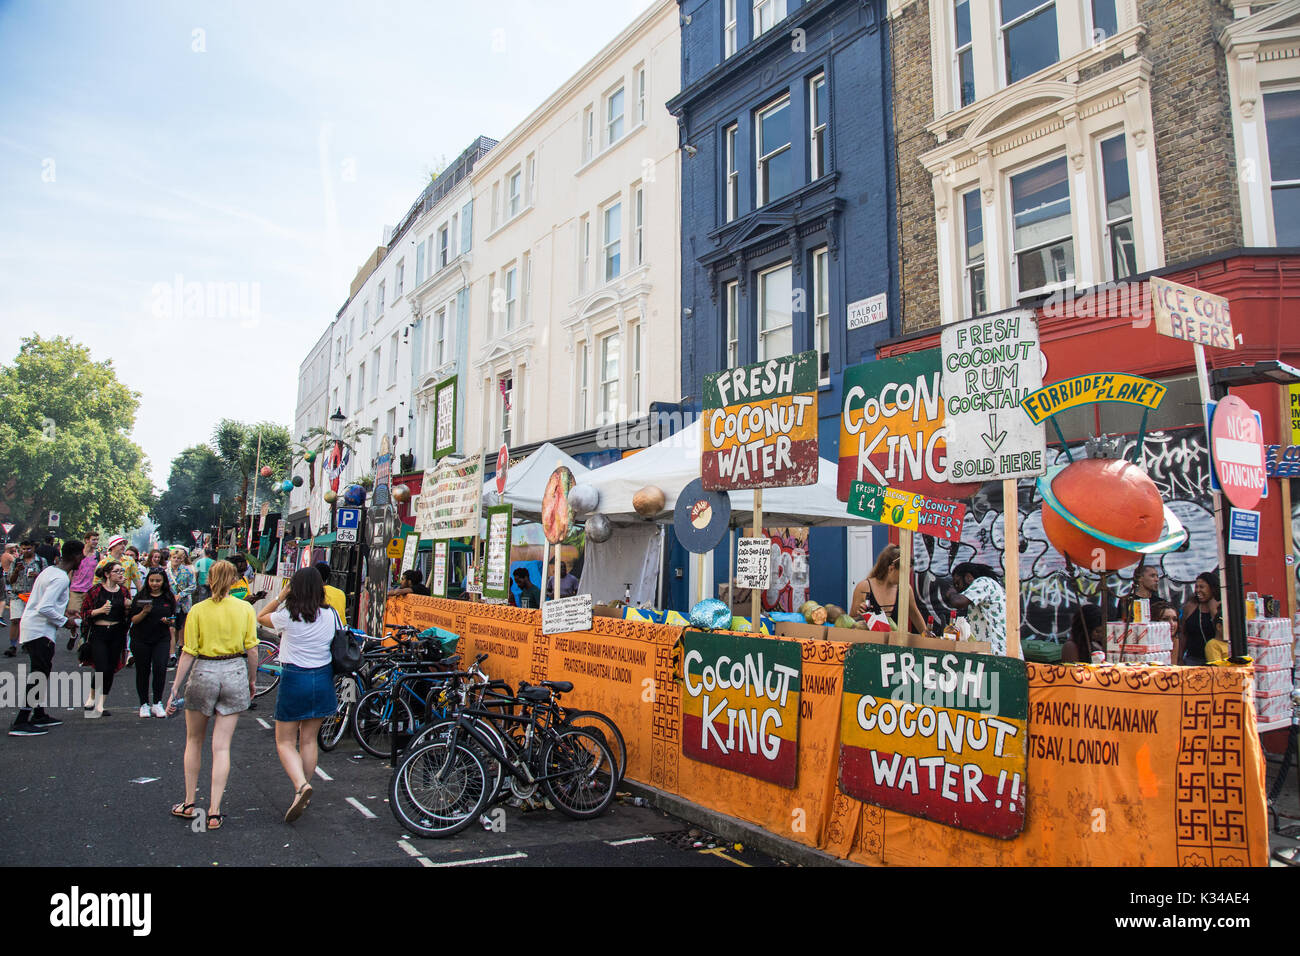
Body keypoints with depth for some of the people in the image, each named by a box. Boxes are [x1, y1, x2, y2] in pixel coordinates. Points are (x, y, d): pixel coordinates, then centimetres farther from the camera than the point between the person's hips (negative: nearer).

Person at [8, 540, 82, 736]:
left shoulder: (49, 571, 12)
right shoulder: (61, 578, -18)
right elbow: (45, 608, -26)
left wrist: (63, 616, 20)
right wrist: (64, 620, -12)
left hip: (31, 629, 10)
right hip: (41, 632, -10)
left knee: (43, 672, 18)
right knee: (39, 676, -8)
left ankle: (39, 715, 27)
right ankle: (20, 723, -8)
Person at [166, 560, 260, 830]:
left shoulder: (198, 610, -5)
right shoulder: (245, 609, -3)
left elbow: (188, 654, -5)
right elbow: (252, 649, -1)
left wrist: (175, 689, 2)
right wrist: (252, 680, 13)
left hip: (204, 673, -1)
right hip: (235, 674, 1)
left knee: (194, 741, 19)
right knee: (222, 746, 5)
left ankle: (189, 804, 26)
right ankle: (214, 812, 4)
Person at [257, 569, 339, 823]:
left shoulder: (288, 616, -13)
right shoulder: (331, 615, -4)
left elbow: (261, 617, 6)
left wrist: (282, 595, 2)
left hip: (294, 678, -4)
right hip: (323, 678, 4)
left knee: (285, 742, 7)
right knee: (309, 739, 16)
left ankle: (301, 785, -16)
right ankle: (304, 791, 24)